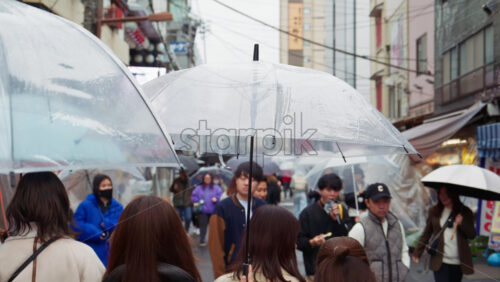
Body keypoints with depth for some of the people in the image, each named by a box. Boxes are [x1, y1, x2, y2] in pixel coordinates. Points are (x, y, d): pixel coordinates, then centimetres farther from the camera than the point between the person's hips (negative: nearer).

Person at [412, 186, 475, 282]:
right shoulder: (434, 212, 5)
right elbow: (426, 233, 11)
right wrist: (417, 252, 9)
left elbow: (472, 234, 1)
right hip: (440, 261, -1)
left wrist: (462, 223, -17)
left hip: (458, 262, 1)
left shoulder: (464, 212, 3)